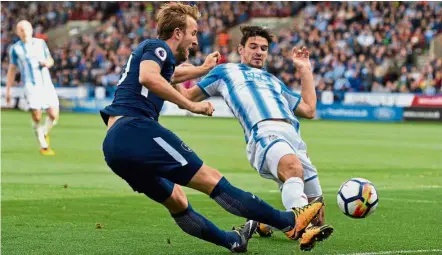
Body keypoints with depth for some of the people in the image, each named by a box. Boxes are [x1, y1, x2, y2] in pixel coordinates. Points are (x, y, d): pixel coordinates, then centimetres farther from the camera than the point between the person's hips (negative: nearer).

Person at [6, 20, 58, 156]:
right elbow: (12, 69, 13)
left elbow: (50, 61, 22)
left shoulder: (40, 43, 12)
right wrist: (8, 90, 11)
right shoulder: (15, 49, 5)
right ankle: (43, 146, 4)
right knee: (37, 117, -10)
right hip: (31, 85, -3)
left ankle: (45, 133, 24)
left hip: (47, 84, 3)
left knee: (54, 115, -6)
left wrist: (47, 62, -3)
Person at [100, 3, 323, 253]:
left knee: (176, 200, 21)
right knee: (212, 180, -10)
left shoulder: (149, 52, 29)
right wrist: (191, 105, -20)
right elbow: (148, 77, -24)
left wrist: (204, 69, 67)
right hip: (136, 131, -11)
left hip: (113, 145, 11)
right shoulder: (157, 47, 0)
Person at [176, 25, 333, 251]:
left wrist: (305, 69, 36)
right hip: (263, 133, -6)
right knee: (292, 166, -41)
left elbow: (309, 110, 32)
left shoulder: (274, 81, 39)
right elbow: (189, 96, 30)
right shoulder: (226, 71, 29)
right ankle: (304, 230, -57)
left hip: (292, 137, 6)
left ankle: (263, 222, 23)